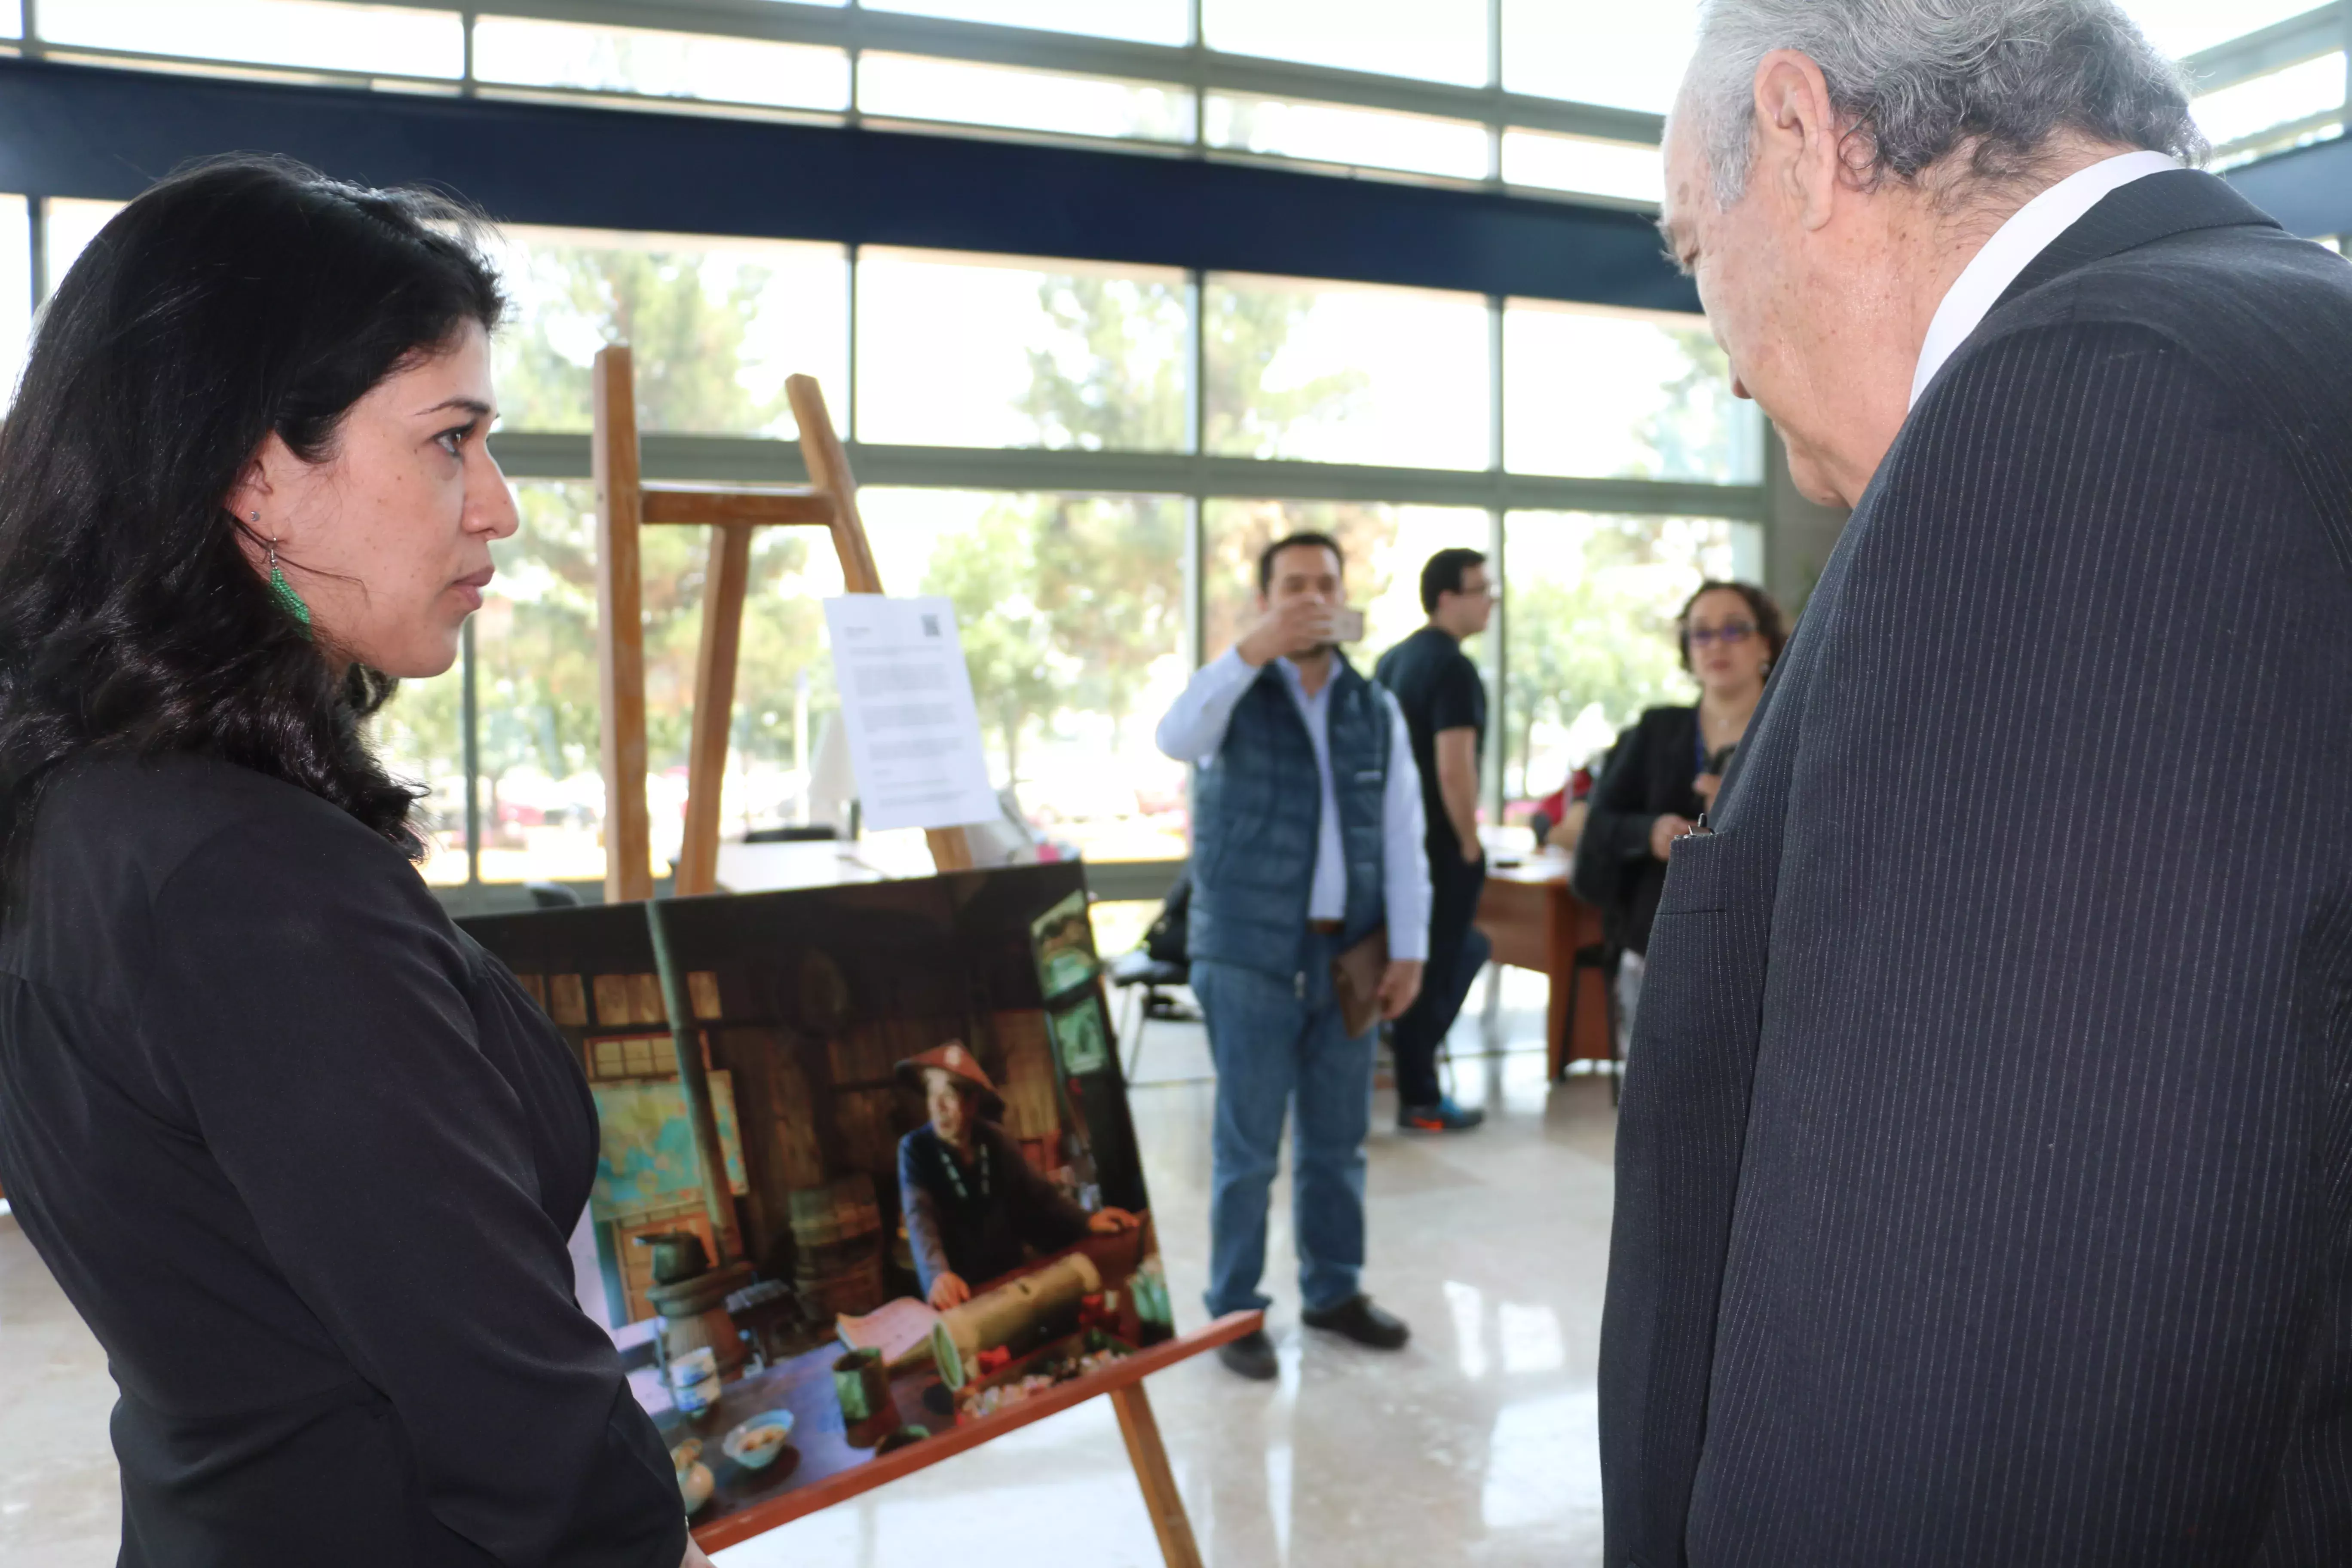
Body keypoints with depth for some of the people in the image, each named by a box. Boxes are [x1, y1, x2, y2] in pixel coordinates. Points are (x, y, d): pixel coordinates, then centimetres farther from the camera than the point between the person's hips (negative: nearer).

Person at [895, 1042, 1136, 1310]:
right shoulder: (915, 1149, -11)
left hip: (1013, 1273, 4)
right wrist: (939, 1275, -44)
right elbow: (920, 1218, -26)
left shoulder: (995, 1140, 0)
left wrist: (1085, 1221, -2)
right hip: (962, 1290, -3)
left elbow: (1037, 1192, 13)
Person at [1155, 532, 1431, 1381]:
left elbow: (1402, 838, 7)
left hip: (1347, 955, 4)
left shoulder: (1376, 711, 10)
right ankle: (1235, 1310, 14)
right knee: (1248, 1144, 1)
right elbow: (1177, 737, -23)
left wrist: (1409, 949, 0)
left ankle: (1334, 1289, 29)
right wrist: (1253, 649, -34)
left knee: (1339, 1137, 13)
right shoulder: (1236, 693, 0)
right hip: (1250, 955, -4)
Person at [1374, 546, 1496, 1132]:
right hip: (1439, 843, -8)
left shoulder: (1392, 660, 11)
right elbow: (1454, 769, -24)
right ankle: (1420, 1100, 11)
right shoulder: (1453, 668, -16)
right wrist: (1470, 845, -13)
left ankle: (1411, 1046, 24)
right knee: (1434, 964, 2)